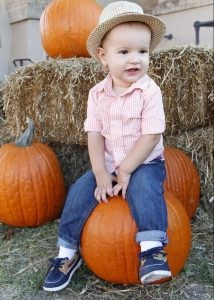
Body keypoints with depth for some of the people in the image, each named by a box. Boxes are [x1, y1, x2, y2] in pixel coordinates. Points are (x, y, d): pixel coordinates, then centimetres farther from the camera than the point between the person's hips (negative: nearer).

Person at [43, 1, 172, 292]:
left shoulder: (149, 91, -15)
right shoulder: (97, 94, -3)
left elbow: (151, 136, -18)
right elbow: (95, 135, -4)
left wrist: (125, 171, -19)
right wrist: (101, 173, -13)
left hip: (145, 163, -4)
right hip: (107, 166, 4)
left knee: (144, 185, -34)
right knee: (79, 191, -9)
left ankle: (152, 249, -27)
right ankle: (68, 253, 7)